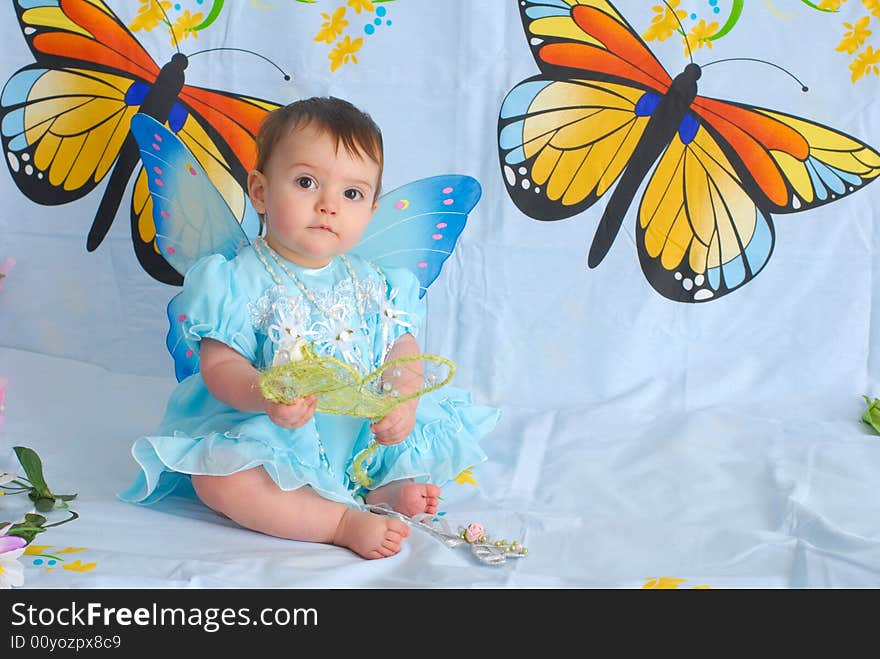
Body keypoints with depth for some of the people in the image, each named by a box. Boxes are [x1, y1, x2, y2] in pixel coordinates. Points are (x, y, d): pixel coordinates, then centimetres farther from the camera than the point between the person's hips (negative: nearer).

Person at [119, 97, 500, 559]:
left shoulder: (371, 285, 5)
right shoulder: (240, 282, -10)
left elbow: (403, 350, 2)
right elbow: (219, 365, -15)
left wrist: (403, 400, -20)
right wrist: (264, 395, -36)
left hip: (368, 437, 5)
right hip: (272, 437, -4)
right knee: (217, 477, -32)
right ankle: (343, 522, -30)